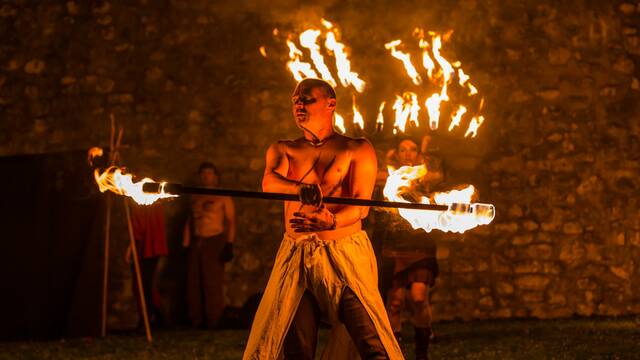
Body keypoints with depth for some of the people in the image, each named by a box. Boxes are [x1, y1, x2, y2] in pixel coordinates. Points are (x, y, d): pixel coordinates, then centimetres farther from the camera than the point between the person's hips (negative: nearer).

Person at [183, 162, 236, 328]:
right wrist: (185, 245, 12)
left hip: (215, 241, -5)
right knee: (194, 282, -1)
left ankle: (213, 321, -7)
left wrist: (229, 245, -11)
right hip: (196, 243, 5)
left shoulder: (223, 197, 5)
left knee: (213, 282, -10)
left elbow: (231, 221, -1)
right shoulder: (195, 198, 20)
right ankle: (195, 320, 1)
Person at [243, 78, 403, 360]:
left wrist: (332, 222, -29)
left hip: (345, 256, -3)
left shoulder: (357, 150, 5)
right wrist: (303, 188, -32)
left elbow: (361, 205, -7)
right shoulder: (283, 150, 13)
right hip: (296, 258, 3)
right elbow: (269, 183, -10)